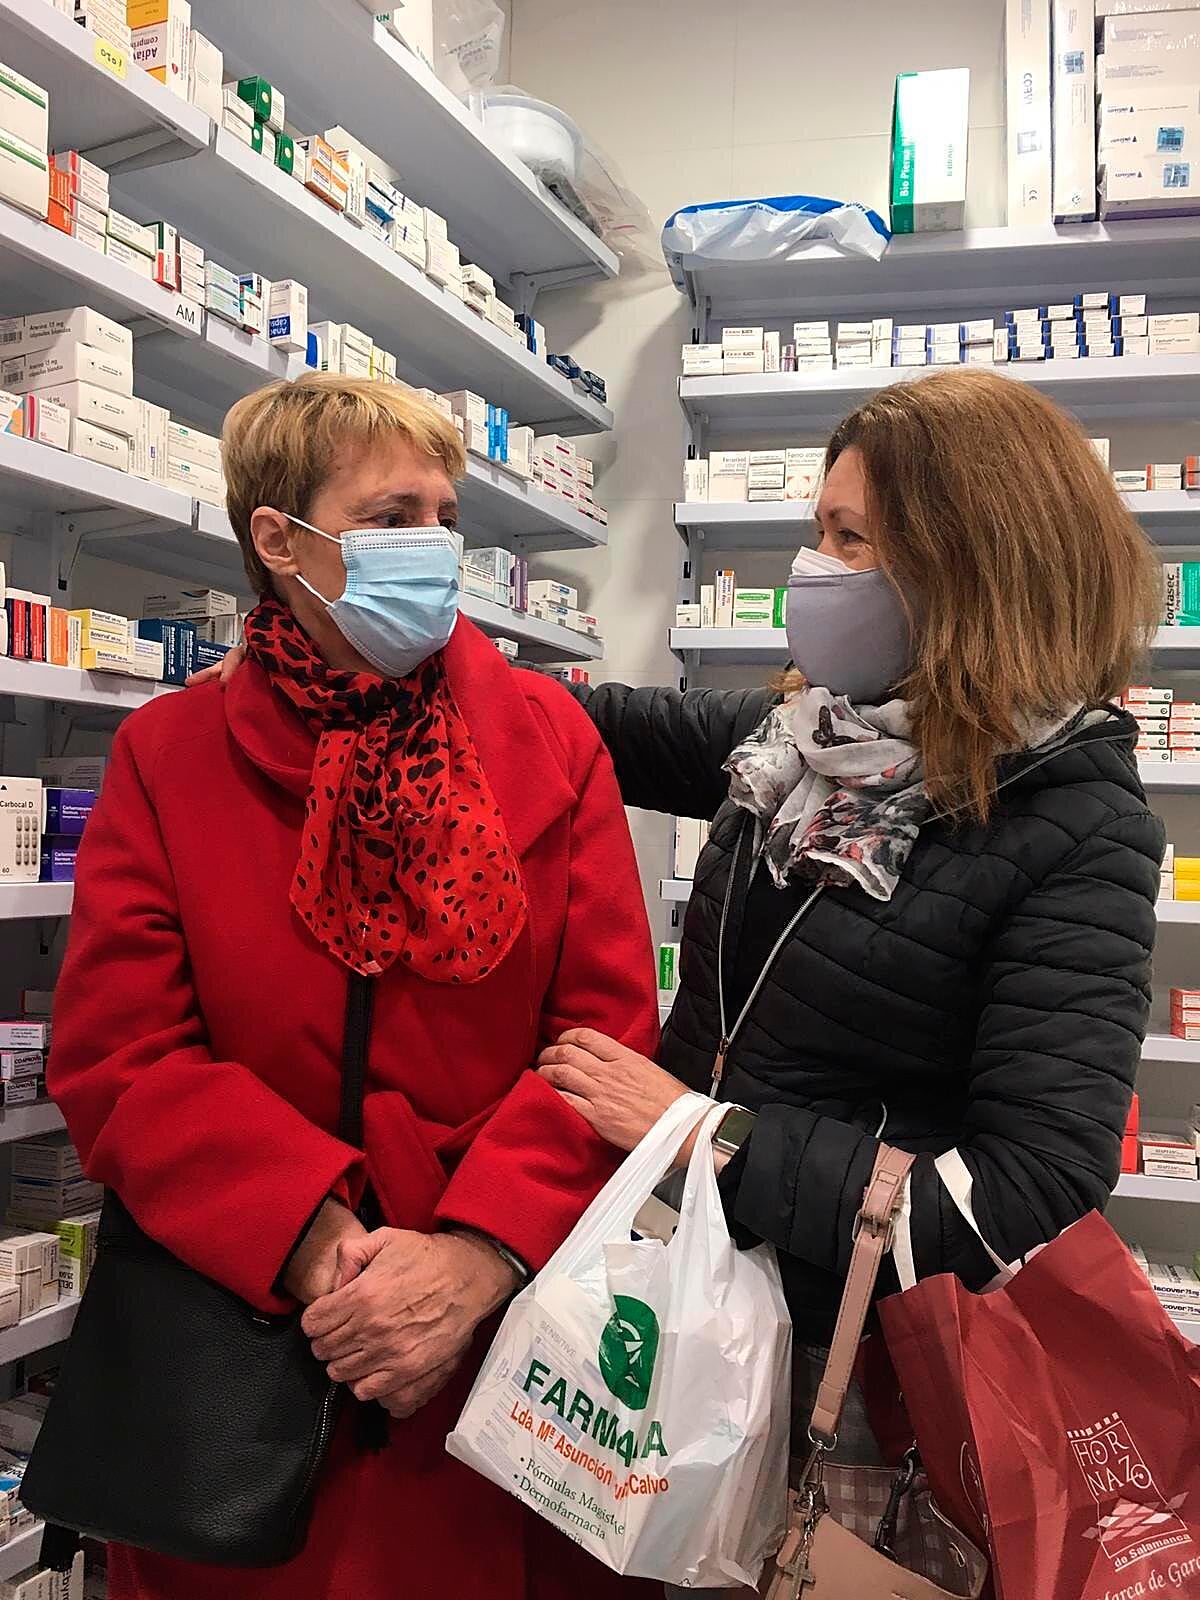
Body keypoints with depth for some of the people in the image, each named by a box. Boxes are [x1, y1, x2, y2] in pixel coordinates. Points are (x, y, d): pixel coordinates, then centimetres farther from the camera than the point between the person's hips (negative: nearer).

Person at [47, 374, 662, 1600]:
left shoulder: (548, 735, -2)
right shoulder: (166, 757, -3)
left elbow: (609, 1026, -7)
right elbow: (118, 1061, -8)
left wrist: (478, 1255, -19)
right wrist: (321, 1248, -19)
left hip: (511, 1328, 1)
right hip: (241, 1329, 0)